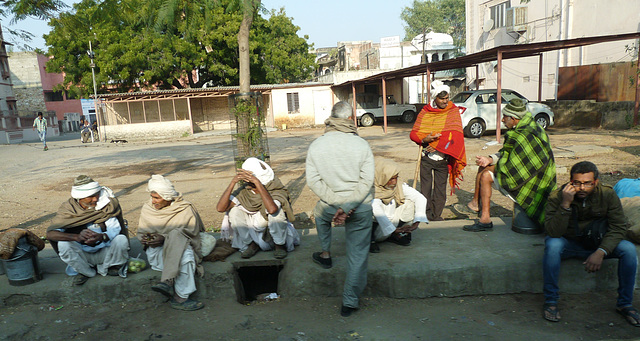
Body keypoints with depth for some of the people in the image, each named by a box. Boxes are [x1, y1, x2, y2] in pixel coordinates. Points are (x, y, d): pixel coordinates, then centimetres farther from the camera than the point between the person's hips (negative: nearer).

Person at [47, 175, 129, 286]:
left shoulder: (105, 204, -10)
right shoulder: (68, 208, -11)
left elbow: (115, 229, -16)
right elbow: (50, 233, -23)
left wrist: (102, 236, -40)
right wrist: (77, 237, -42)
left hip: (104, 253, 0)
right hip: (83, 255, 0)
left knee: (121, 240, -27)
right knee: (63, 244, -26)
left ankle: (104, 269, 1)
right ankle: (86, 271, -2)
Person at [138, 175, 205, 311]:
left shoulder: (186, 209, -3)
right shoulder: (147, 209, 8)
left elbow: (191, 235, -6)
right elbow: (141, 232, 17)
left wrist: (164, 238, -18)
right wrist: (145, 239, -9)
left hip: (180, 247, -1)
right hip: (157, 253, 1)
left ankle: (167, 281, -44)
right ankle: (180, 298, -37)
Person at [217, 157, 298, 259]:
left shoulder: (276, 190, -24)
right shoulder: (244, 191, -12)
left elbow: (272, 209, -49)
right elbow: (220, 208, -22)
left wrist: (257, 183, -45)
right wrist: (233, 182, -29)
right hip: (254, 233, 4)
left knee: (276, 211, -34)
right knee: (234, 211, -18)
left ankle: (280, 245, -9)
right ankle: (252, 244, 1)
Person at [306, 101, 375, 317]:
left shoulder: (316, 145, -2)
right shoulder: (361, 144, -7)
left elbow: (313, 181, -7)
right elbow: (367, 181, -14)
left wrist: (337, 204, -9)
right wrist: (349, 207, -14)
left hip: (331, 206, 2)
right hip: (361, 209, -1)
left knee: (320, 212, 37)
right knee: (358, 254, 11)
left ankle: (325, 254, 47)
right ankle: (350, 302, 16)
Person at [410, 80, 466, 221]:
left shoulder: (453, 112, 2)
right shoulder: (425, 112, 5)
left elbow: (456, 135, -8)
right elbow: (413, 133, 4)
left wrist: (437, 147, -18)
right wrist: (424, 139, -17)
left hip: (443, 158, -1)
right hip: (426, 157, 1)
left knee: (440, 187, 4)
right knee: (426, 187, 1)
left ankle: (436, 215, 14)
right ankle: (427, 214, 11)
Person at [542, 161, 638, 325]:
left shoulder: (607, 194, -13)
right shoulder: (557, 197, -20)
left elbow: (619, 227, -13)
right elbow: (553, 232, -28)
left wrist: (601, 252, -28)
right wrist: (565, 204, -39)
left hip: (597, 243, 3)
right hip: (568, 243, -3)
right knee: (552, 245, -35)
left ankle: (625, 303, -2)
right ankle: (550, 301, -20)